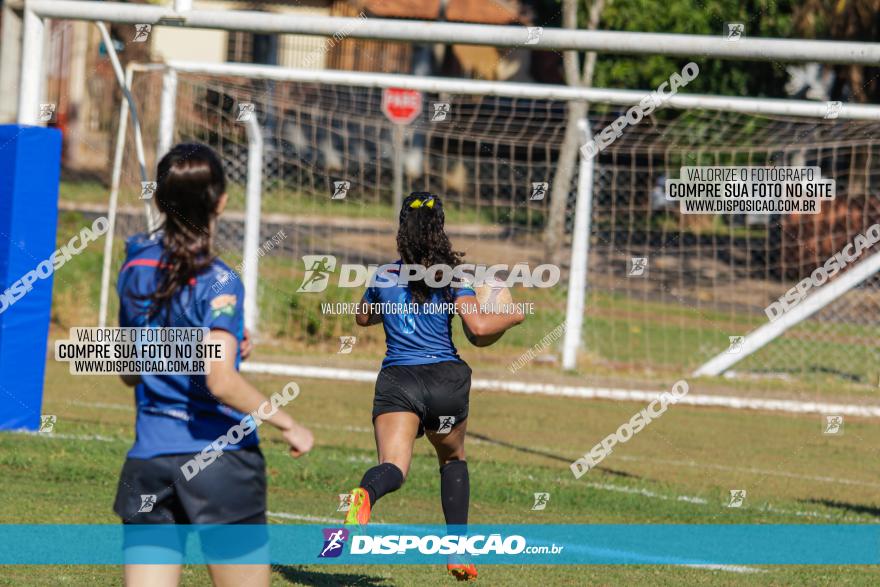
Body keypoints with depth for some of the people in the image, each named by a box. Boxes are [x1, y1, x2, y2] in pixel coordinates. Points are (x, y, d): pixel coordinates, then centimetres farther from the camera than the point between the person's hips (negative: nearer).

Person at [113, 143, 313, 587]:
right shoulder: (217, 282, -13)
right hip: (221, 462, -5)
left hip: (147, 460, 5)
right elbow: (221, 382, -24)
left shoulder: (136, 266, 7)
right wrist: (288, 426, -12)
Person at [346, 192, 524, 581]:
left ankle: (364, 495, -54)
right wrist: (513, 317, 8)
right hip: (446, 379, 0)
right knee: (452, 459, 26)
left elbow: (363, 317, 27)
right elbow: (478, 325, -11)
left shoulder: (384, 278, 9)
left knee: (393, 467, -18)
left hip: (397, 380, 0)